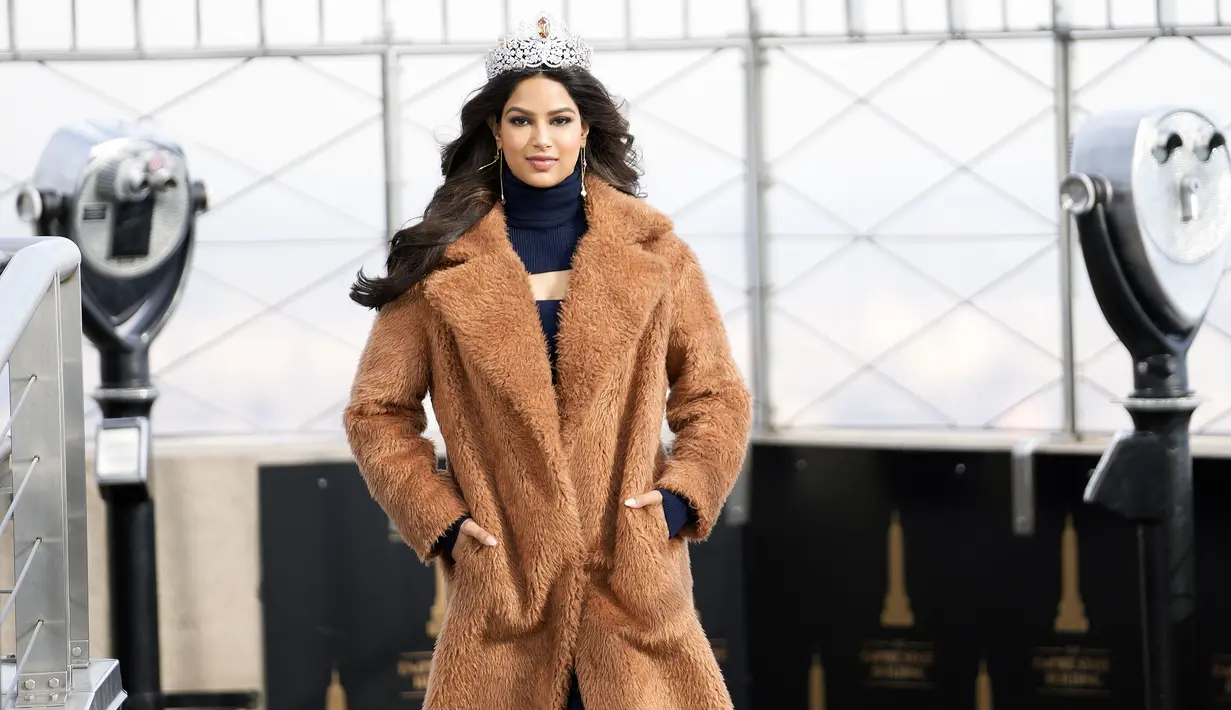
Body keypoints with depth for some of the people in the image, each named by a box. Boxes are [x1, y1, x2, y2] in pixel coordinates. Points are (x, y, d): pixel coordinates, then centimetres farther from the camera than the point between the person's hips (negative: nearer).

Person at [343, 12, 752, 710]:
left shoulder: (654, 253, 8)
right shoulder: (444, 264, 5)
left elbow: (718, 398, 12)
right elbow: (377, 411, 9)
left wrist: (679, 501, -3)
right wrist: (439, 522, -2)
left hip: (632, 575, 0)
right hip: (501, 583, 0)